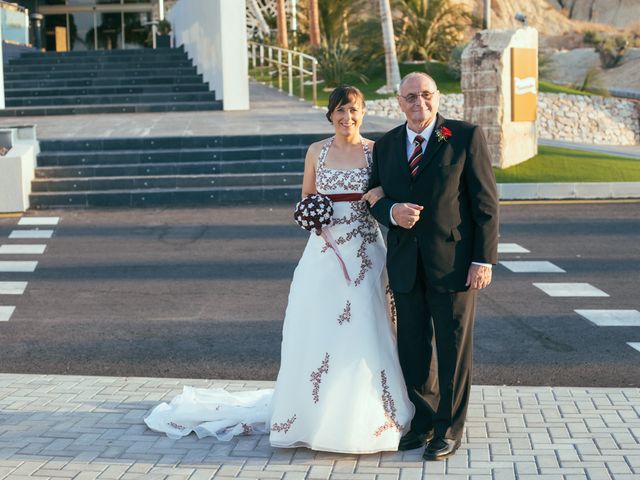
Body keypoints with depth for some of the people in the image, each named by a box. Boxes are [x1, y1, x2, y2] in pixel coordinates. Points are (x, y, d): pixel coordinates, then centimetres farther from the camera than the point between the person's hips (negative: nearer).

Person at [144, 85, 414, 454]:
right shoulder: (317, 151, 8)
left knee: (363, 332, -4)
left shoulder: (376, 151, 3)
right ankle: (317, 413, 10)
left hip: (365, 253, -1)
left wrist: (381, 196, -14)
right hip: (324, 251, 2)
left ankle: (365, 418, 7)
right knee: (318, 331, 0)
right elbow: (305, 201, 14)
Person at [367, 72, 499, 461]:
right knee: (413, 348, 11)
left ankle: (449, 430, 16)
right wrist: (391, 212, -12)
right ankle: (423, 421, 27)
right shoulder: (386, 145, 9)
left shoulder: (467, 137, -5)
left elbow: (486, 202, -7)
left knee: (454, 349, 4)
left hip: (453, 263, -4)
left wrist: (484, 259, -12)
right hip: (406, 264, 4)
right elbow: (376, 197, 13)